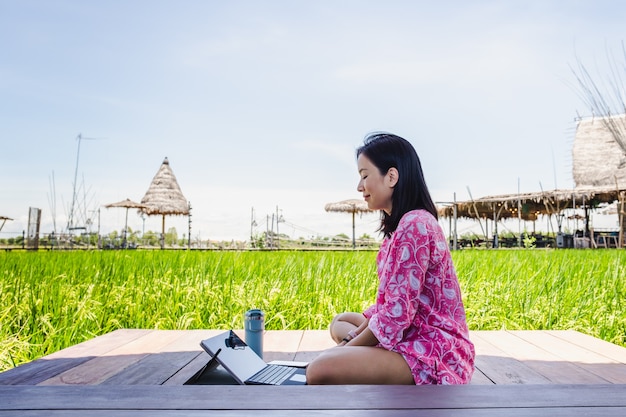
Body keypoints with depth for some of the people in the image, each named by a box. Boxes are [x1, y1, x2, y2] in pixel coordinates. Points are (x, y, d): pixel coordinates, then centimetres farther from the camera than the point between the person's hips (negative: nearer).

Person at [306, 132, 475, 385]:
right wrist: (350, 340, 4)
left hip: (434, 354, -11)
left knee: (321, 371, -26)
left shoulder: (414, 224, -20)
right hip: (414, 337, 11)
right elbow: (388, 302, 13)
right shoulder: (400, 226, 12)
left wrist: (347, 348, -10)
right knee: (340, 322, 26)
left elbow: (398, 313, -22)